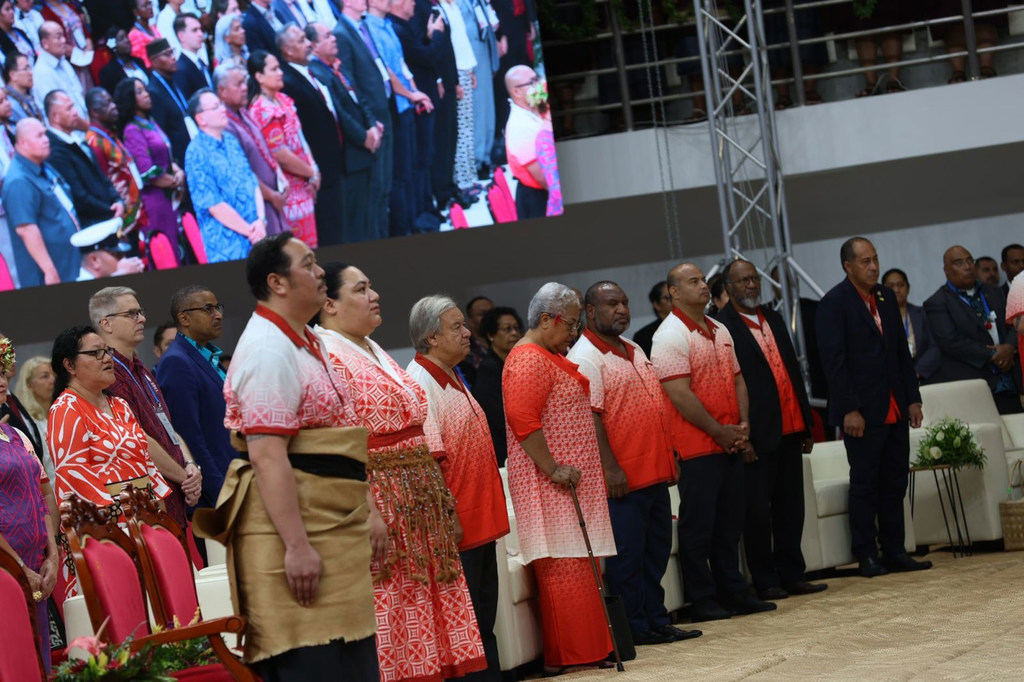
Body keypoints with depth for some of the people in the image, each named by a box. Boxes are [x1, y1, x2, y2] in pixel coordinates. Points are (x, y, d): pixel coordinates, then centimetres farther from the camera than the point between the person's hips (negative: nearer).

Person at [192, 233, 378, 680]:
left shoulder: (304, 344, 17)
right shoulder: (269, 351, -15)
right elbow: (267, 456, -23)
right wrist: (296, 546, -28)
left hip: (327, 533, 10)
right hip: (294, 533, -10)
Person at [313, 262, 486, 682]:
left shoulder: (374, 353, 18)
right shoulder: (327, 357, -12)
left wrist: (434, 488, 18)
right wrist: (367, 510, -24)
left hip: (417, 502, 9)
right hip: (376, 500, -9)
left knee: (421, 608, 9)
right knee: (387, 614, -8)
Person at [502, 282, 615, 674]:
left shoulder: (549, 358, 20)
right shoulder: (528, 360, -14)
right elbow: (523, 420, -23)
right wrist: (553, 468, -23)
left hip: (573, 481, 10)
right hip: (550, 488, -10)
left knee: (575, 566, 10)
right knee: (564, 567, -8)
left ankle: (586, 648, 12)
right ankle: (567, 655, -6)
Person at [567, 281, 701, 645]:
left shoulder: (634, 351, 18)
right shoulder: (584, 358, -11)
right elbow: (588, 417, -19)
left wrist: (669, 456, 19)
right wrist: (610, 468, -23)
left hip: (655, 473, 9)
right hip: (623, 479, -9)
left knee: (656, 550, 13)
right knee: (627, 555, -3)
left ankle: (657, 620, 21)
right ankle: (635, 627, 3)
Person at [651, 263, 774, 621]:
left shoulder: (720, 331, 15)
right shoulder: (670, 336, -11)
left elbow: (737, 378, 17)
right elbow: (680, 394, -17)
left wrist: (743, 425, 1)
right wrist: (719, 431, -14)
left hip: (730, 443, 8)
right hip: (696, 446, -8)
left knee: (729, 523, 13)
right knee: (698, 525, -1)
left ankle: (733, 592, 21)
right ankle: (702, 600, 5)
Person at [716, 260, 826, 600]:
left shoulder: (773, 318, 16)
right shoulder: (722, 327, -8)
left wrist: (806, 425, 15)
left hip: (789, 429, 7)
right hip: (758, 433, -7)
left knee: (791, 505, 11)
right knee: (758, 509, 0)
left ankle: (792, 574, 18)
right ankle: (765, 581, 7)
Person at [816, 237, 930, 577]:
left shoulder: (886, 299, 14)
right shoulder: (834, 303, -8)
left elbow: (902, 353, 17)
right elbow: (833, 361, -12)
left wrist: (913, 398, 10)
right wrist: (849, 410, -16)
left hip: (895, 409, 7)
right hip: (862, 413, -6)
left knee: (894, 484, 9)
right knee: (865, 485, 0)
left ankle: (894, 551, 15)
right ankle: (867, 557, 6)